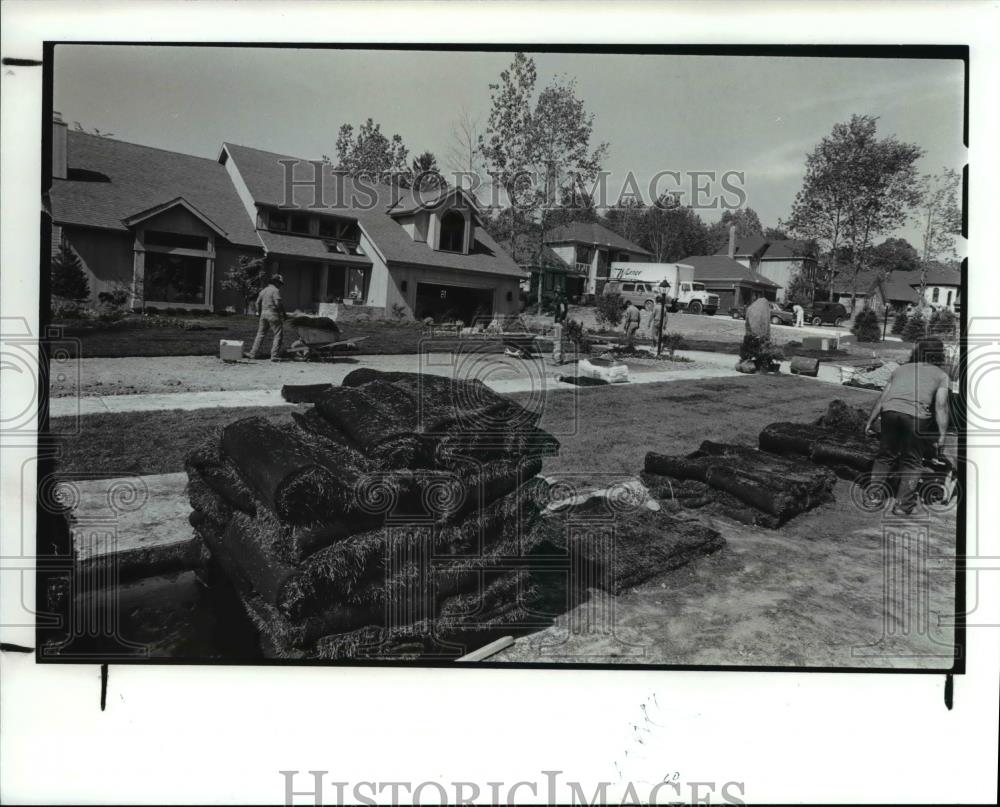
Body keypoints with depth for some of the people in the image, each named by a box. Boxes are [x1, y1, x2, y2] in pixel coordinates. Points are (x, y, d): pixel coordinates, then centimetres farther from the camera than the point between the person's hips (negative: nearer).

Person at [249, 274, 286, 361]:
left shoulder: (263, 290, 15)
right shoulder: (275, 290, -8)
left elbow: (258, 302, 19)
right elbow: (278, 303, -16)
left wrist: (259, 313, 30)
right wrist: (282, 313, -5)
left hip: (263, 314, 7)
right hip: (273, 314, -7)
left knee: (260, 334, 15)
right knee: (278, 334, -2)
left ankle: (253, 354, 14)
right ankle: (274, 356, -8)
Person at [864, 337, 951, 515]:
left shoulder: (900, 369, 28)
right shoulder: (941, 375, 19)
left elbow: (882, 398, 23)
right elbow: (940, 405, 5)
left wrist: (870, 422, 26)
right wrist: (942, 434, 4)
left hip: (890, 410, 3)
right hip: (916, 415, -3)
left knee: (885, 455, 19)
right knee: (912, 462, 11)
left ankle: (874, 494, 15)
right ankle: (902, 504, 8)